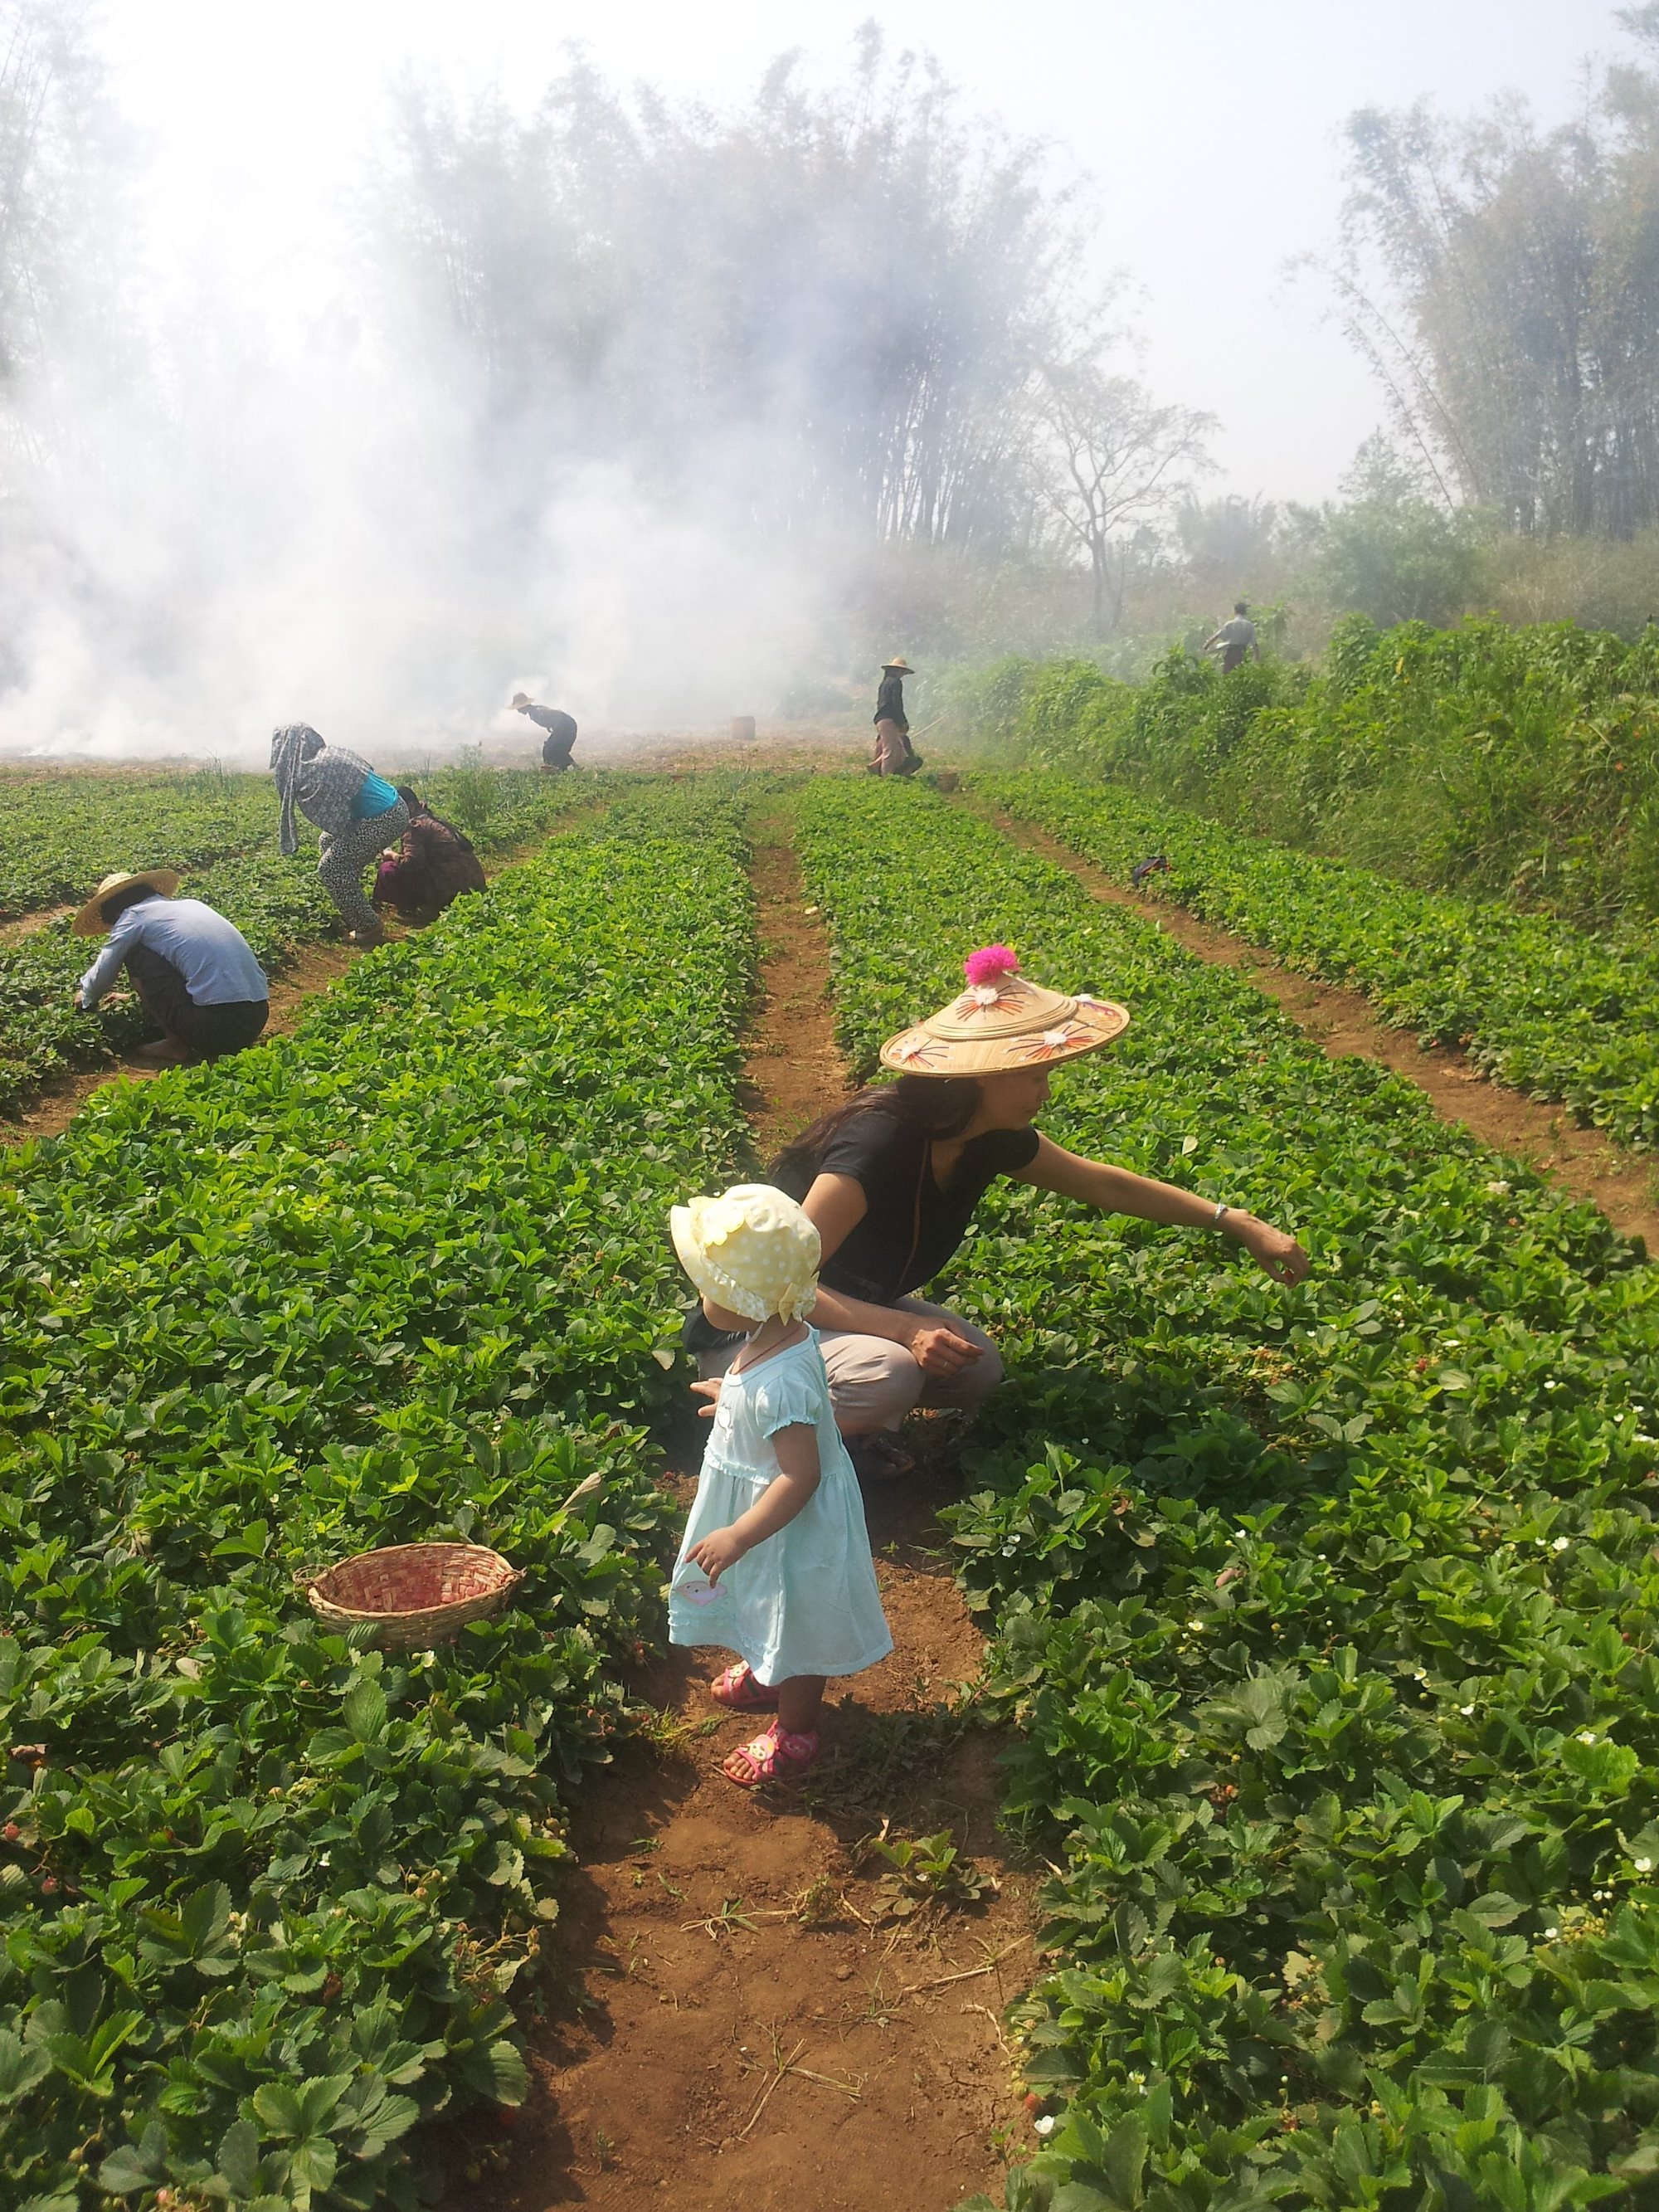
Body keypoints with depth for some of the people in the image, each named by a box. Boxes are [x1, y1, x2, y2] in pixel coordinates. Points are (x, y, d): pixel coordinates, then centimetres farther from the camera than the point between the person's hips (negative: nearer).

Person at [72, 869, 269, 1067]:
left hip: (216, 1022, -7)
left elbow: (103, 974, 12)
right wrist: (141, 994, 50)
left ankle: (176, 1045, 9)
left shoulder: (133, 916, 6)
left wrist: (86, 997, 35)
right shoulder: (191, 904, 24)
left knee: (135, 957, 9)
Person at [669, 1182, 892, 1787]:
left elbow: (800, 1475, -37)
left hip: (791, 1527, -9)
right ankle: (764, 1675, 59)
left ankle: (793, 1733, 38)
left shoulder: (780, 1384, -40)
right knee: (769, 1615, 33)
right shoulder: (783, 1334, -11)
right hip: (761, 1510, 9)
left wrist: (740, 1535, -36)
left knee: (795, 1625, 16)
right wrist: (732, 1396, 26)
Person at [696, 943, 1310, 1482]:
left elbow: (1103, 1183, 4)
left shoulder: (992, 1138, -9)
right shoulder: (879, 1143, -34)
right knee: (891, 1375, -33)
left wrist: (1237, 1222, 3)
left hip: (846, 1307, 8)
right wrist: (903, 1327, -41)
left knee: (977, 1371, -10)